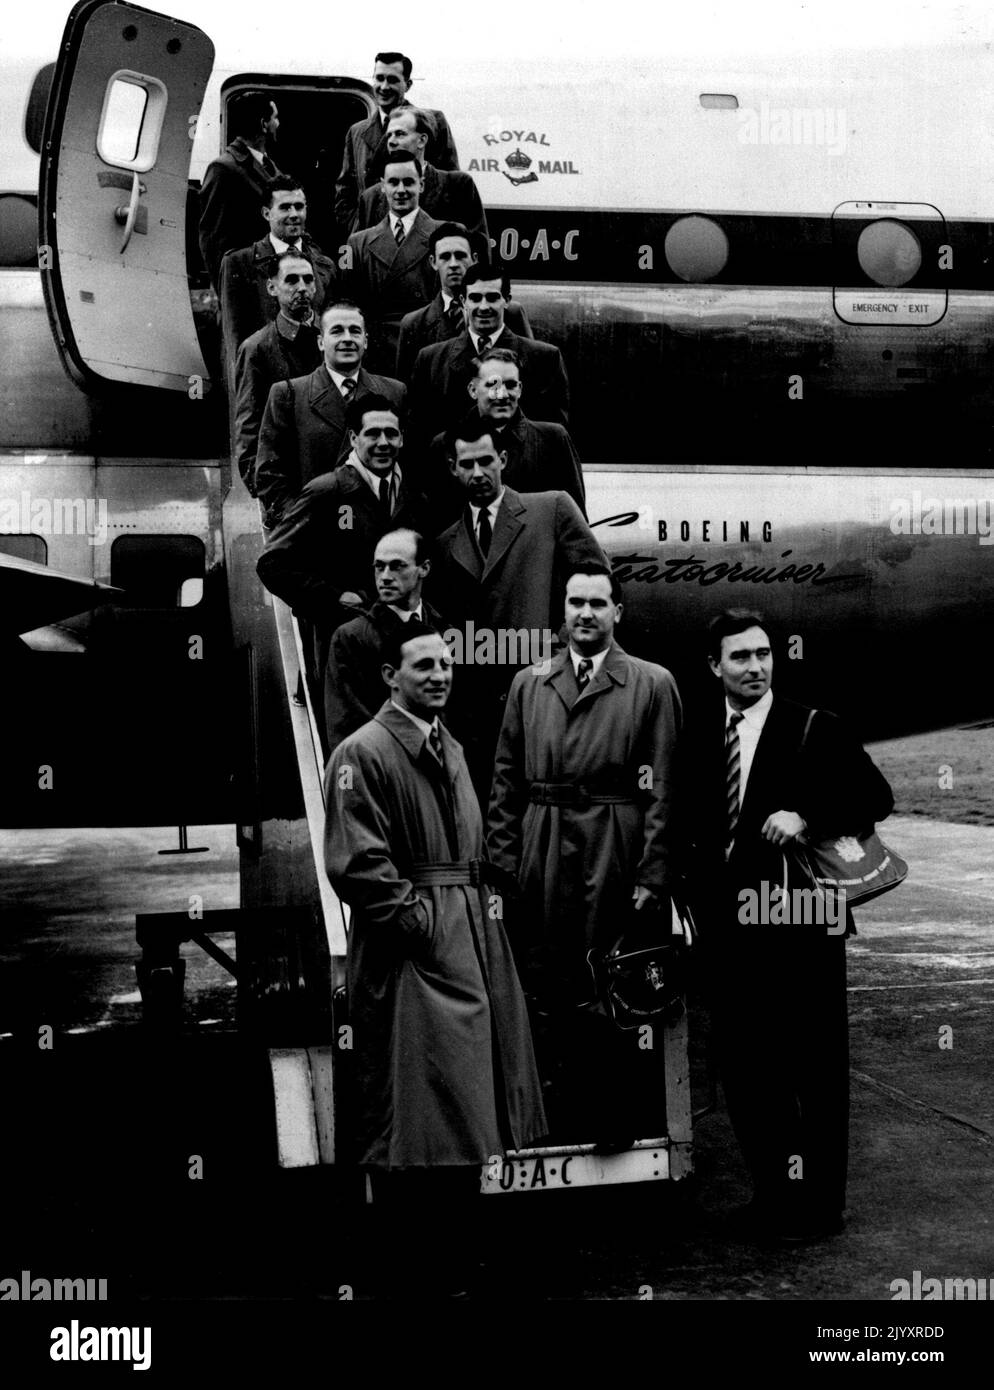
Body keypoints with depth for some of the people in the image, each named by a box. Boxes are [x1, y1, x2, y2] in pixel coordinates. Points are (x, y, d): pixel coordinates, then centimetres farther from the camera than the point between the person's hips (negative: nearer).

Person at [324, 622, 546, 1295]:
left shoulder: (451, 749, 17)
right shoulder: (363, 754, -9)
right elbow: (357, 866, -15)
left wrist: (486, 898, 10)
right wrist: (419, 922, -16)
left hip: (471, 944, 8)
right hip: (410, 957, -8)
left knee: (461, 1116, 14)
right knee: (417, 1120, -2)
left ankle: (455, 1269, 27)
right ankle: (414, 1274, 10)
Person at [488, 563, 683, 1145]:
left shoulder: (653, 684, 2)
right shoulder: (529, 684, 12)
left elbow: (663, 790, -3)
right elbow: (506, 782, 11)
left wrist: (652, 876, -8)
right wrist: (503, 863, 4)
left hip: (615, 859, -3)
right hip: (543, 858, 3)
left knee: (612, 991, 3)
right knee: (547, 988, 7)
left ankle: (615, 1117, 16)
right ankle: (569, 1112, 20)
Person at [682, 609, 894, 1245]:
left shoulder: (816, 729, -5)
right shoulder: (698, 737, 9)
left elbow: (875, 795, -9)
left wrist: (805, 816, -21)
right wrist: (698, 895, 5)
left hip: (801, 924, -5)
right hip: (727, 924, 5)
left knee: (816, 1067, 4)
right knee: (744, 1067, 12)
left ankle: (819, 1203, 17)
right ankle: (773, 1191, 27)